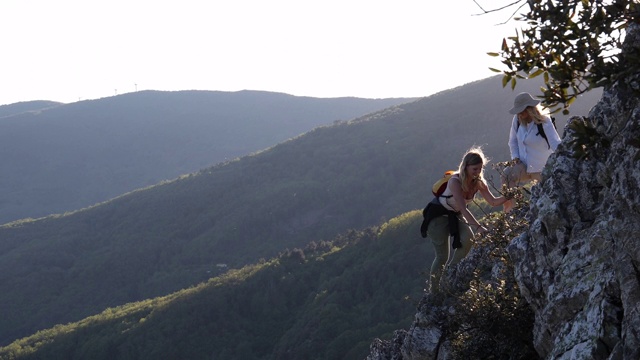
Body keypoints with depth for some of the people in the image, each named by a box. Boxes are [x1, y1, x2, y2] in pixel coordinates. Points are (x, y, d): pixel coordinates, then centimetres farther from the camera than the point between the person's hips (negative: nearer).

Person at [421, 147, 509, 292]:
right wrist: (478, 227, -49)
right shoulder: (455, 181, -32)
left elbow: (494, 202, -15)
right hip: (438, 215, -6)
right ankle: (434, 293, 7)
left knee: (468, 238, -22)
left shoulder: (478, 182, -12)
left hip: (454, 215, 6)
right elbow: (463, 208, -40)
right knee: (442, 256, -8)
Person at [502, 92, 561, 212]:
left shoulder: (544, 123, -19)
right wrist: (515, 157, -2)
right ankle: (508, 210, -22)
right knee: (507, 175, -25)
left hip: (542, 170, -3)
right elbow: (513, 140, 13)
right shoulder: (517, 120, -4)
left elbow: (556, 144, -30)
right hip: (524, 166, 3)